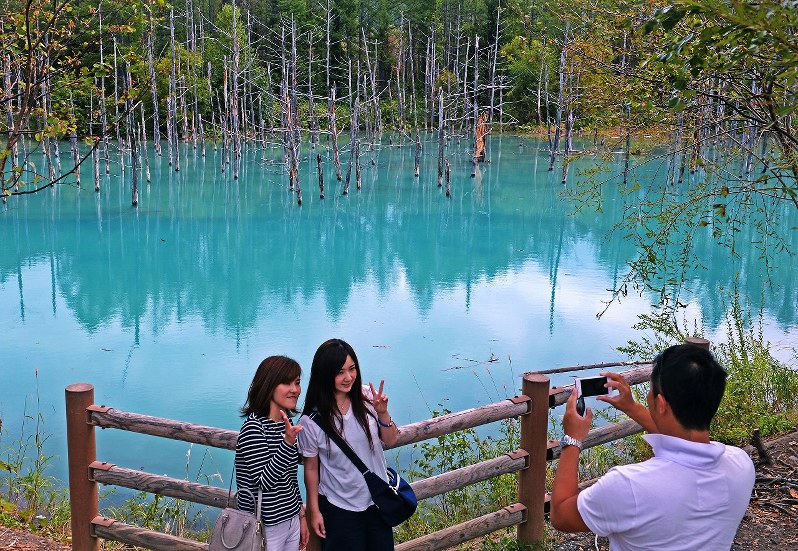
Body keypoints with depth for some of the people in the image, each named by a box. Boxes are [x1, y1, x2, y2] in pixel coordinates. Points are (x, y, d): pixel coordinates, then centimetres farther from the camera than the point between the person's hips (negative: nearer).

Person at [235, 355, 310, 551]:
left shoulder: (286, 424, 7)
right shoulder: (254, 427, -18)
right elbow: (263, 482, -24)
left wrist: (301, 516, 17)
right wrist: (288, 442, -32)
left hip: (291, 522, 7)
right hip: (265, 529, -7)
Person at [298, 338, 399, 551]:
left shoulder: (367, 397, -11)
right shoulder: (310, 421, -18)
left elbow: (390, 441, -2)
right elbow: (311, 468, -6)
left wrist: (383, 413, -20)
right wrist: (314, 511, -1)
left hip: (379, 499, 4)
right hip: (339, 509, -3)